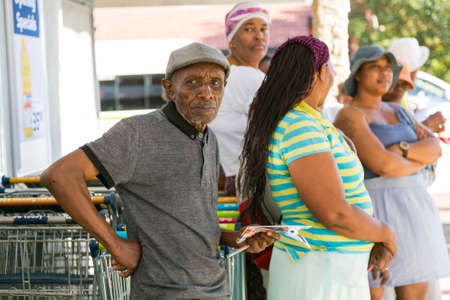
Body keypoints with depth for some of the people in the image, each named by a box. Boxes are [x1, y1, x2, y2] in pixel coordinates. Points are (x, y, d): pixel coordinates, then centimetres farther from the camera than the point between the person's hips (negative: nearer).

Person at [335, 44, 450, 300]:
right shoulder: (350, 116, -9)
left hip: (413, 209, 8)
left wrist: (402, 149, -14)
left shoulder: (399, 112, 17)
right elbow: (382, 165, -21)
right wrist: (419, 160, -3)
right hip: (375, 212, -8)